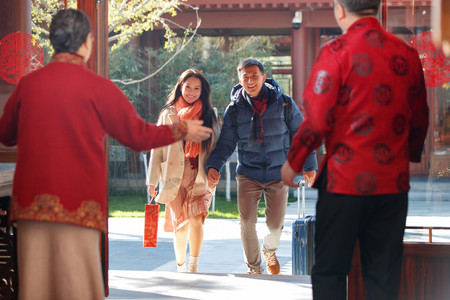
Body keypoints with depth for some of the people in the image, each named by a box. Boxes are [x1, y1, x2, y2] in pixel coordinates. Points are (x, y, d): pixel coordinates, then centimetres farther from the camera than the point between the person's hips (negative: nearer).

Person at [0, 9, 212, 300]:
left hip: (31, 198, 4)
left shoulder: (28, 83, 6)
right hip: (78, 201, -3)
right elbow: (138, 136, 2)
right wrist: (183, 130, 17)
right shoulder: (97, 86, -4)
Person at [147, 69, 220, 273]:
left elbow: (215, 146, 14)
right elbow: (158, 148, 10)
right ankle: (180, 266, 16)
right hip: (175, 177, 0)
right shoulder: (168, 114, 9)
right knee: (181, 225, -2)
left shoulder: (209, 115, 10)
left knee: (196, 219, -15)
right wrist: (152, 181, 7)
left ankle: (193, 266, -3)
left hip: (200, 177, 0)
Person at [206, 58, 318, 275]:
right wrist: (213, 166, -12)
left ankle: (269, 251, 36)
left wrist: (310, 165, 9)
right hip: (248, 174, 0)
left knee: (275, 224, 1)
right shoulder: (234, 110, -2)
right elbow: (225, 143, 4)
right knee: (247, 221, -10)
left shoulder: (284, 104, -3)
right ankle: (254, 268, 10)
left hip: (278, 174, 0)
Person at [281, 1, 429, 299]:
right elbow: (419, 119, 14)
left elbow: (317, 119, -12)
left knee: (330, 270, 5)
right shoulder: (407, 54, 5)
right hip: (394, 181, 4)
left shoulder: (337, 51, -9)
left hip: (346, 179, -4)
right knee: (384, 276, 10)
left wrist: (293, 162, 2)